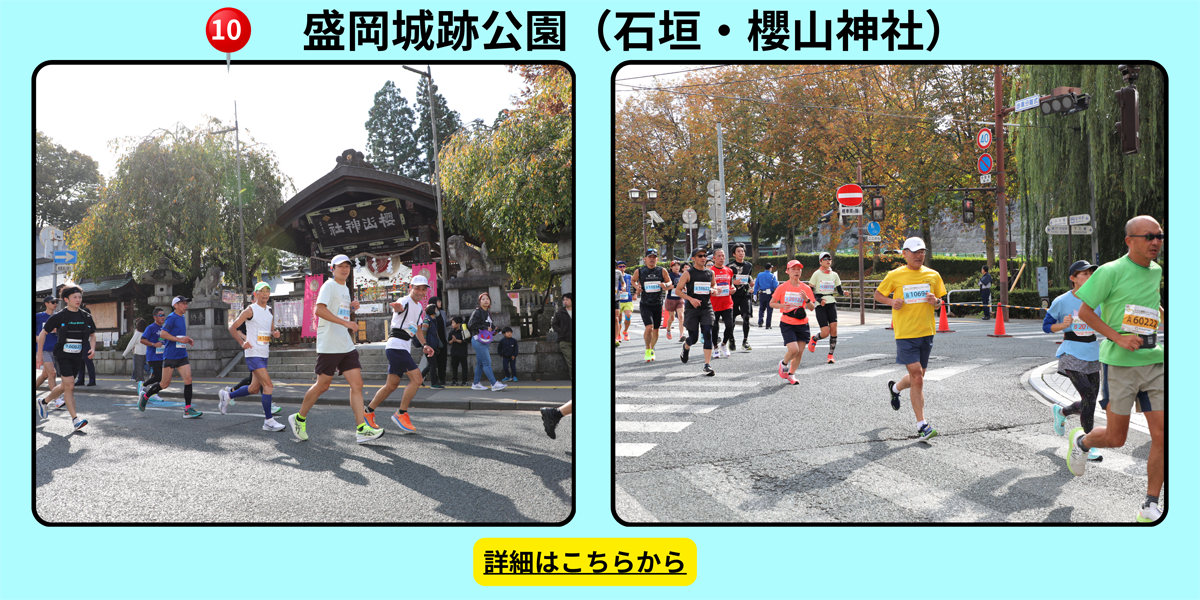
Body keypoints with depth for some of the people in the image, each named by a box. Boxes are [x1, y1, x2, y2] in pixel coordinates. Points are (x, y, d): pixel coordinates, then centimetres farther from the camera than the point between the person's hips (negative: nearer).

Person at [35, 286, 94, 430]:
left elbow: (92, 334, 20)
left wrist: (92, 348, 0)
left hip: (78, 356, 5)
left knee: (65, 386, 15)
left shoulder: (86, 317, 7)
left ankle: (42, 401, 40)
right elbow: (43, 333, 3)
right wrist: (39, 354, 2)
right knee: (70, 386, -14)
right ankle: (75, 419, -15)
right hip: (63, 355, -5)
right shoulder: (59, 316, -5)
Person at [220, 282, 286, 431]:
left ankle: (227, 395, 37)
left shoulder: (270, 313, 14)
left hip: (264, 354, 8)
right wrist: (242, 343, -12)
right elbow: (232, 328, -4)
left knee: (254, 388, 14)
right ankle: (268, 421, -12)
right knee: (268, 385, -16)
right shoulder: (250, 310, -7)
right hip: (253, 354, -8)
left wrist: (275, 334, 0)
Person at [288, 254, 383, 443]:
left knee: (357, 384, -3)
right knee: (322, 385, 0)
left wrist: (352, 307, 12)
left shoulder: (345, 289, 19)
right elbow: (319, 309, -22)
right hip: (329, 345, -8)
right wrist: (345, 322, -27)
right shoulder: (329, 286, -7)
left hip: (346, 345, 8)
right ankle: (299, 418, 21)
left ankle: (361, 429, -7)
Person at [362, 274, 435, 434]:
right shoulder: (405, 302, -11)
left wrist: (424, 345, 18)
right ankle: (401, 414, -8)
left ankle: (368, 412, 22)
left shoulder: (418, 306, 18)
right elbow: (399, 307, -37)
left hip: (404, 348, 10)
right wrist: (397, 307, -61)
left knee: (392, 384, 12)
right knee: (417, 378, -16)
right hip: (397, 345, -10)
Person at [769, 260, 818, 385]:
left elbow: (812, 308, 3)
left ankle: (791, 375, 22)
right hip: (787, 324, -3)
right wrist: (781, 306, -17)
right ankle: (784, 364, 14)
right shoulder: (782, 287, -4)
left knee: (800, 352, 2)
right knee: (793, 349, -18)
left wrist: (806, 299, -17)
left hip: (802, 324, 3)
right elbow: (771, 303, 3)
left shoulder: (806, 288, 3)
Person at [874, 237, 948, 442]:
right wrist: (891, 301, -11)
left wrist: (936, 301, -8)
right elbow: (878, 294, 9)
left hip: (926, 332, 4)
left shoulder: (933, 275, 8)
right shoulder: (895, 275, -2)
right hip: (905, 333, -4)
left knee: (917, 377, 14)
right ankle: (922, 425, -7)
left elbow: (939, 302, 16)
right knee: (917, 377, -12)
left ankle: (895, 388, 48)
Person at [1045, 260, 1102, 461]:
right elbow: (1046, 327, -1)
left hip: (1092, 355, 6)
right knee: (1088, 396, -17)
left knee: (1089, 402, 8)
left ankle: (1060, 412, 40)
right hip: (1071, 354, -5)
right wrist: (1063, 325, -19)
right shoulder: (1061, 302, -7)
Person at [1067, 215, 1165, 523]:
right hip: (1119, 363, -5)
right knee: (1116, 438, 2)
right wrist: (1118, 337, -16)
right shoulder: (1111, 271, -9)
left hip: (1155, 362, 5)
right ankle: (1080, 441, 37)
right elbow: (1084, 311, -7)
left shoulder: (1156, 272, 11)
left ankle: (1151, 506, 6)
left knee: (1163, 435, -4)